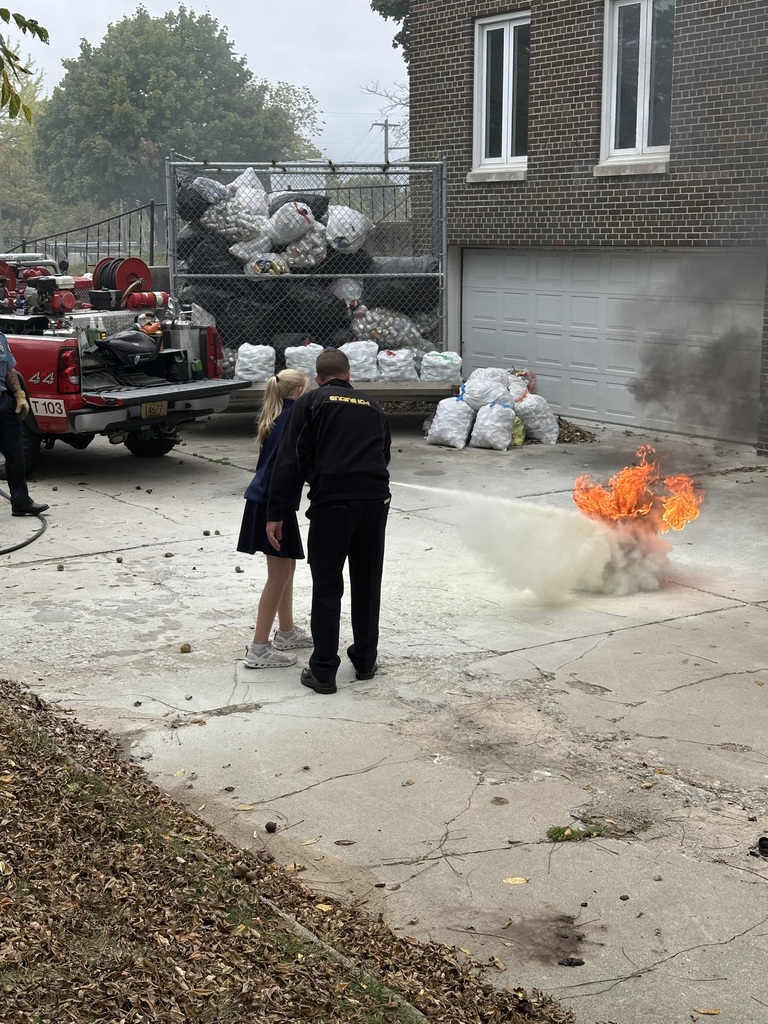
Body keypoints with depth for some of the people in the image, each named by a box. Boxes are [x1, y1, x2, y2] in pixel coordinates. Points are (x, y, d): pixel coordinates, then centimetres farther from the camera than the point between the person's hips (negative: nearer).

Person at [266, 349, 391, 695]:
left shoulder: (310, 403, 5)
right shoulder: (371, 406, 18)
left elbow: (290, 461, -3)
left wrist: (276, 514, -3)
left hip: (331, 502, -4)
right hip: (375, 501, 4)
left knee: (327, 589, 3)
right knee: (367, 585, 16)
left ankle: (323, 672, 6)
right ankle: (365, 661, 27)